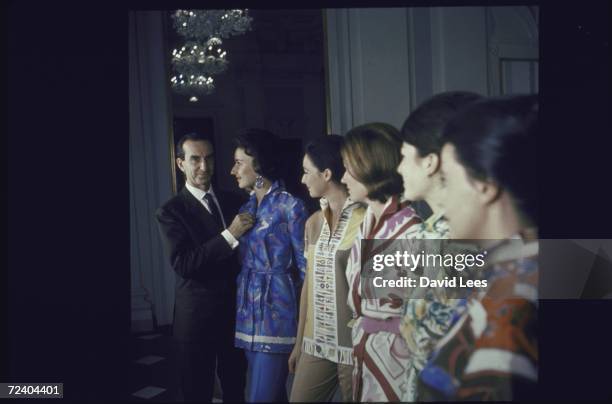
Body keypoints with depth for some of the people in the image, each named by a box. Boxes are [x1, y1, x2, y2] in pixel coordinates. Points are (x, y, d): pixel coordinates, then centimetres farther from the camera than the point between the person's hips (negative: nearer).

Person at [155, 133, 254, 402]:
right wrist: (229, 235, -23)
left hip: (235, 310, 4)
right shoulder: (170, 211, -6)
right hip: (197, 316, -4)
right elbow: (182, 263, -19)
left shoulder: (231, 201, 8)